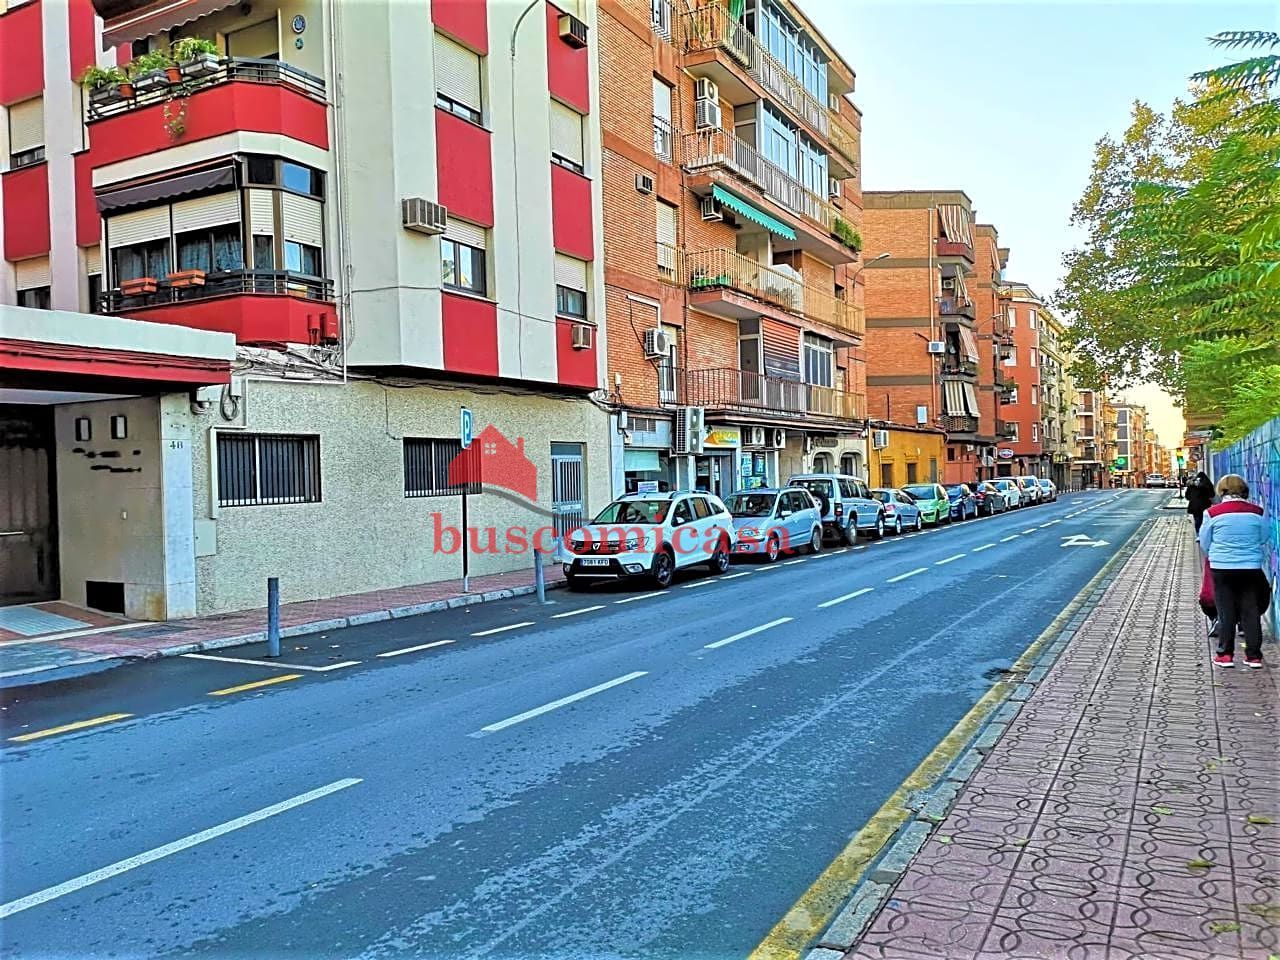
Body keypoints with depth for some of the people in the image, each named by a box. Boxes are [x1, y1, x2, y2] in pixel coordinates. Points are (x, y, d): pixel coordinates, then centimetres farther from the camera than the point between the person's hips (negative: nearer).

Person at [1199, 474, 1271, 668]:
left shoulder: (1213, 512, -9)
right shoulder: (1256, 512, -4)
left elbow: (1204, 543, 1)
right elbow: (1263, 539, 10)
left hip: (1221, 568, -2)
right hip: (1251, 568, 2)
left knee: (1226, 612, 8)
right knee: (1251, 611, 9)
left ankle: (1225, 654, 12)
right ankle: (1253, 656, 14)